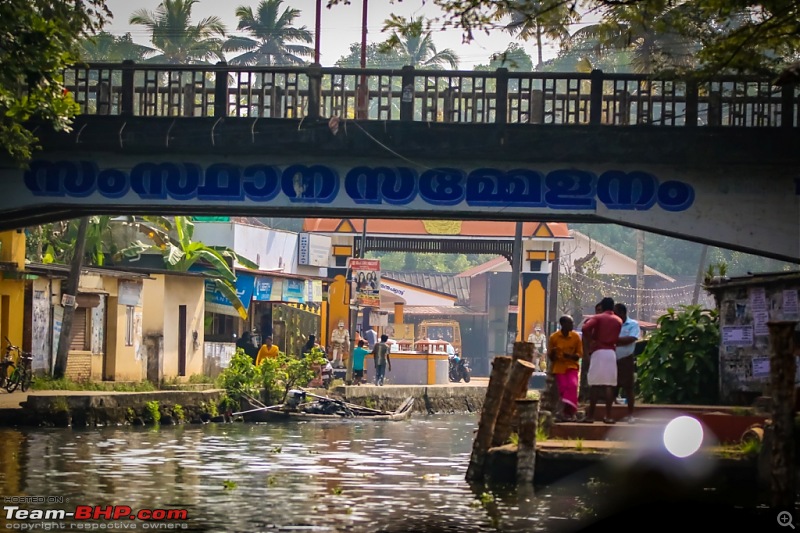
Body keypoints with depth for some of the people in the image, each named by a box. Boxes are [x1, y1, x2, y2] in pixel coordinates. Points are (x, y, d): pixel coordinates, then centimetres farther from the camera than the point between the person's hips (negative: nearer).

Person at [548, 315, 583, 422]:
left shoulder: (576, 337, -1)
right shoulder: (554, 337, -3)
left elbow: (579, 354, 3)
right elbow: (551, 357, 5)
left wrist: (570, 356, -17)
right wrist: (553, 354, -20)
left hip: (572, 366, 0)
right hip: (559, 367, 0)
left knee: (572, 385, -23)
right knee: (563, 388, -14)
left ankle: (566, 412, -25)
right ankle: (569, 413, -3)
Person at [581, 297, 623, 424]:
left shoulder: (598, 318, 1)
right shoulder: (618, 320, 13)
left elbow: (586, 328, -16)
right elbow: (618, 338, 13)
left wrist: (590, 342, -6)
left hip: (598, 352, -3)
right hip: (611, 352, 3)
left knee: (595, 384, -2)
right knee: (609, 384, 1)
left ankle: (591, 415, -4)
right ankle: (608, 416, -3)